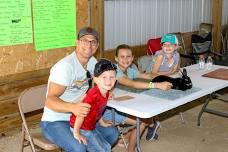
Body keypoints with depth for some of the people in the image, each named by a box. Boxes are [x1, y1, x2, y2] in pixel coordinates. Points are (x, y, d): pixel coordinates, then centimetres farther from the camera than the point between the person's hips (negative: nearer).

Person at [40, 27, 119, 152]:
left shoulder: (92, 62, 1)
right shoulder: (65, 66, -23)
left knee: (112, 133, 0)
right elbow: (50, 101, -28)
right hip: (54, 122, -7)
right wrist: (73, 107, -47)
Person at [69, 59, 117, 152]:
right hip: (81, 128, -9)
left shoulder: (106, 93, -4)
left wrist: (102, 123, 24)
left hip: (91, 128, 9)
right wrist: (76, 133, -25)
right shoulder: (94, 94, -31)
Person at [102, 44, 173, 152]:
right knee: (142, 122, -14)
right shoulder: (115, 71, -24)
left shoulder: (130, 70, 4)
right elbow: (132, 84, -39)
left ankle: (125, 139, 19)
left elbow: (148, 76, 1)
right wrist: (158, 85, -44)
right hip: (108, 110, -9)